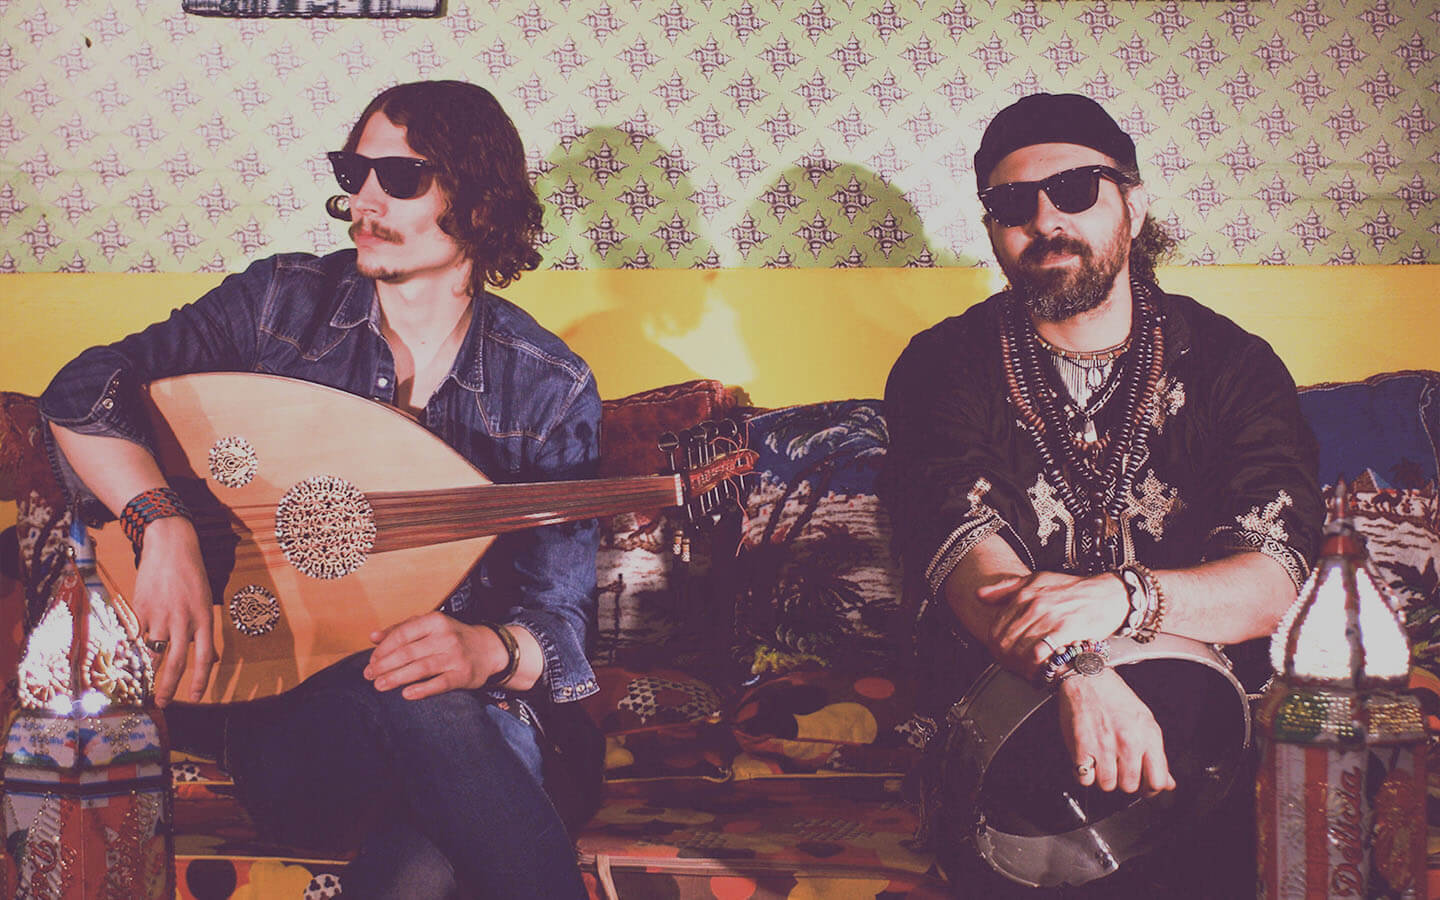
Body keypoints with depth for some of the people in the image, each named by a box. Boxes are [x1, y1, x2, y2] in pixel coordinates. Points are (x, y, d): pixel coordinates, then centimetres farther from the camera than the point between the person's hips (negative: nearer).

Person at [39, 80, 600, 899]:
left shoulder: (552, 390, 0)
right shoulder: (284, 303, 1)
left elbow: (563, 620, -1)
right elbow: (83, 392, -5)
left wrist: (488, 648, -25)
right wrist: (164, 524, -23)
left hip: (475, 712, -1)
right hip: (291, 720, 1)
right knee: (402, 691, -35)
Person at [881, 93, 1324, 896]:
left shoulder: (1233, 366, 5)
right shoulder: (946, 369, 4)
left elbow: (1276, 583, -6)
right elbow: (965, 552, -13)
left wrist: (1122, 596, -27)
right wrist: (1078, 671, -33)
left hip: (1205, 723, 1)